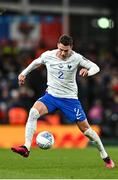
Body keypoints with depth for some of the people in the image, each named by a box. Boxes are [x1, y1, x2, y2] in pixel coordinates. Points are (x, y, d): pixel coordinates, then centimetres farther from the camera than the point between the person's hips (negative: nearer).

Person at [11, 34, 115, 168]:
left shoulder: (76, 58, -12)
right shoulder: (48, 55, -7)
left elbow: (96, 67, -10)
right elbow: (36, 62, 16)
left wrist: (87, 71, -31)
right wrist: (24, 73, 15)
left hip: (70, 98, -1)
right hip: (51, 95, 1)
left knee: (85, 128, 1)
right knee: (33, 112, -27)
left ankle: (105, 156, 19)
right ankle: (26, 148, -31)